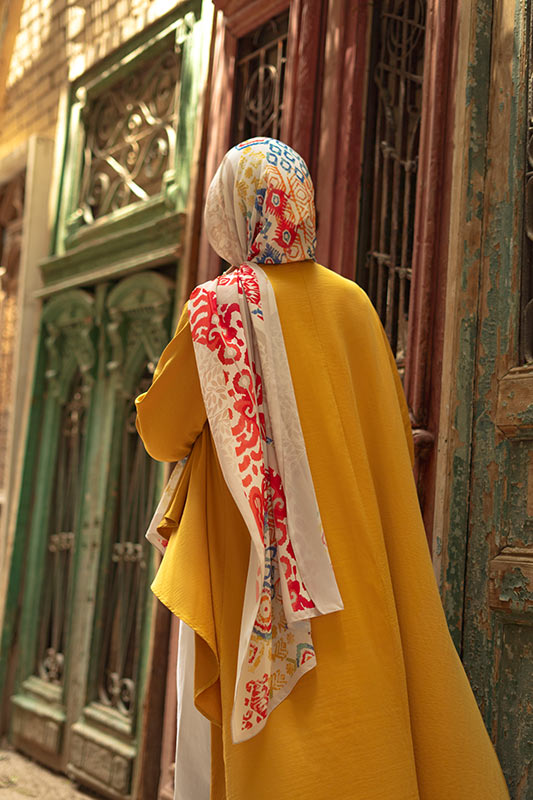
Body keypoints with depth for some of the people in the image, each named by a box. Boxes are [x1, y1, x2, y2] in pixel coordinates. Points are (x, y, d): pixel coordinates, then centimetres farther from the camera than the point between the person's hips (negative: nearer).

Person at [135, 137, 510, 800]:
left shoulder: (219, 304, -7)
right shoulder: (354, 302, 4)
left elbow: (160, 433, 1)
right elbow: (397, 428, 11)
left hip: (266, 571, -4)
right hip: (365, 565, 4)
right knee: (366, 711, 11)